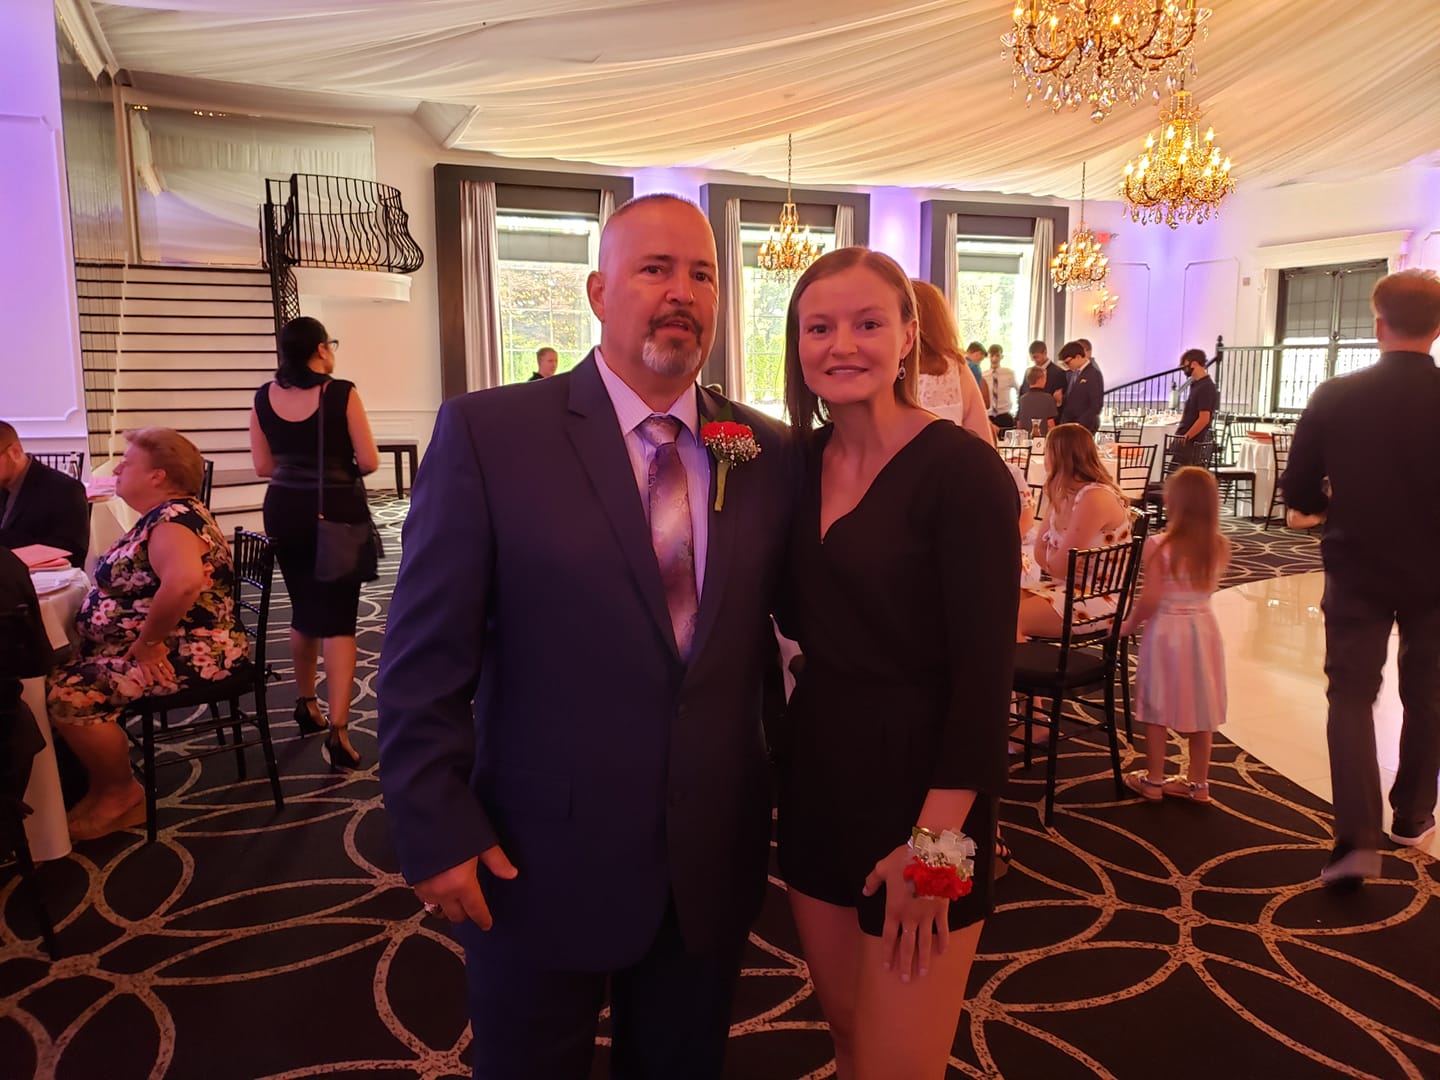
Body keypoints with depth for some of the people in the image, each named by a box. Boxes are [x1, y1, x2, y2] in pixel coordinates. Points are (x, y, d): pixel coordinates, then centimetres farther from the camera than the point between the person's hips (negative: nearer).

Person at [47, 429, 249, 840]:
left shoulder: (172, 519, -19)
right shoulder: (165, 515, 12)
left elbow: (183, 582, -38)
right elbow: (135, 582, 19)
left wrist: (147, 641, -25)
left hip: (187, 655, -10)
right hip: (168, 648, 10)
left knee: (68, 692, -19)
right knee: (50, 673, 9)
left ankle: (121, 795, 1)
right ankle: (100, 786, 16)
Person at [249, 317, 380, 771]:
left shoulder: (264, 397, 2)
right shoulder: (341, 393, -12)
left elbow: (263, 466, 5)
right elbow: (369, 462, -11)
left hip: (285, 511, 5)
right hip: (337, 511, -5)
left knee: (304, 610, 21)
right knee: (337, 618, -2)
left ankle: (307, 704, 35)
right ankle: (338, 730, -9)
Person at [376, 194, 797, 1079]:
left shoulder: (770, 454, -1)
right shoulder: (490, 432, -11)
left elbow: (779, 632, 6)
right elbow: (425, 663, -10)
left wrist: (779, 806, 6)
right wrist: (438, 833, -10)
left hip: (714, 864, 3)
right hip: (541, 862, -2)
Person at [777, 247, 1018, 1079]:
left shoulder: (962, 469, -16)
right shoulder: (800, 463, 3)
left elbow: (985, 674, -17)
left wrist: (936, 843, -17)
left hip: (920, 795, -6)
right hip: (815, 781, 6)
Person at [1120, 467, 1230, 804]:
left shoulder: (1159, 546, -18)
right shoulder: (1220, 548, -5)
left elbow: (1150, 600, -17)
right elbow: (1206, 588, 8)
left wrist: (1127, 625, -3)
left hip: (1165, 631, -4)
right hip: (1203, 628, 4)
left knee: (1158, 709, 9)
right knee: (1200, 709, 14)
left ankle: (1153, 780, 20)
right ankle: (1198, 782, 26)